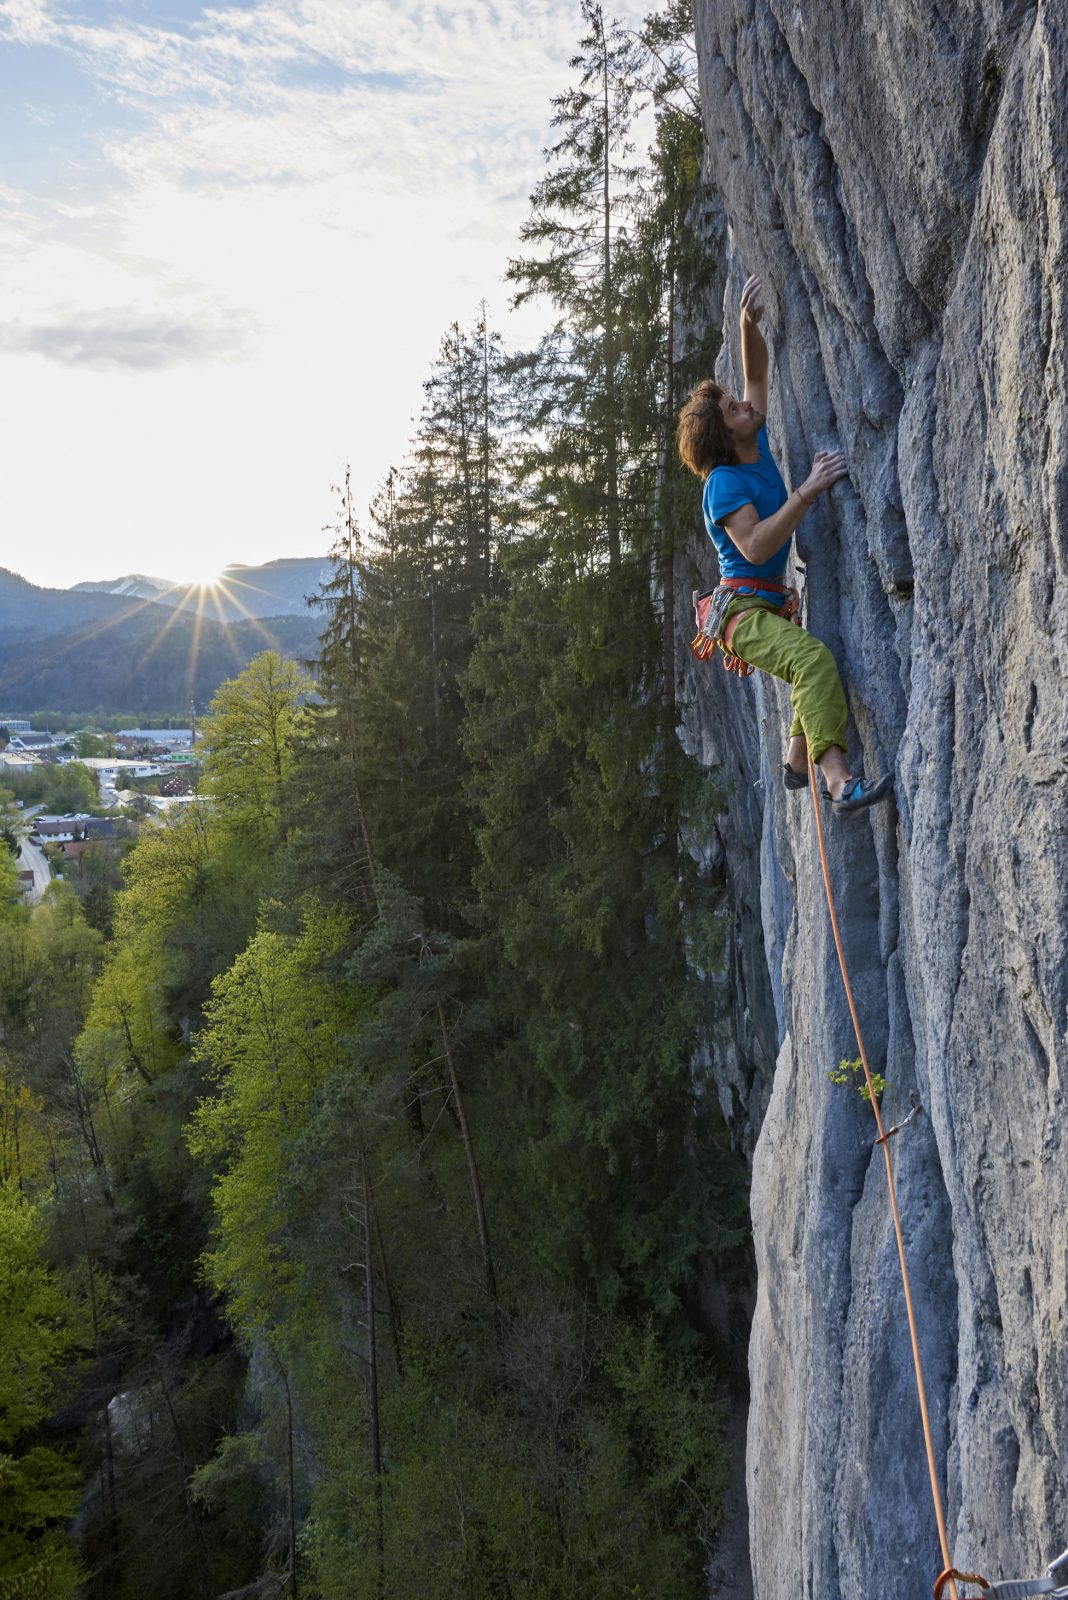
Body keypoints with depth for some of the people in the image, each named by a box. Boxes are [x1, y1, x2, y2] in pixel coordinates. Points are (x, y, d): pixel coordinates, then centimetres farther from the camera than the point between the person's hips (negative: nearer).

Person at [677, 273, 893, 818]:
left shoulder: (757, 446, 10)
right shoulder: (724, 482, -15)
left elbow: (756, 373, 16)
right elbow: (755, 547, -28)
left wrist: (750, 322, -1)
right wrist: (808, 490, -28)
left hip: (772, 605, 10)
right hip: (744, 608, -10)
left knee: (817, 668, 29)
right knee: (813, 657, -35)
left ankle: (796, 763, 39)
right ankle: (842, 783, -46)